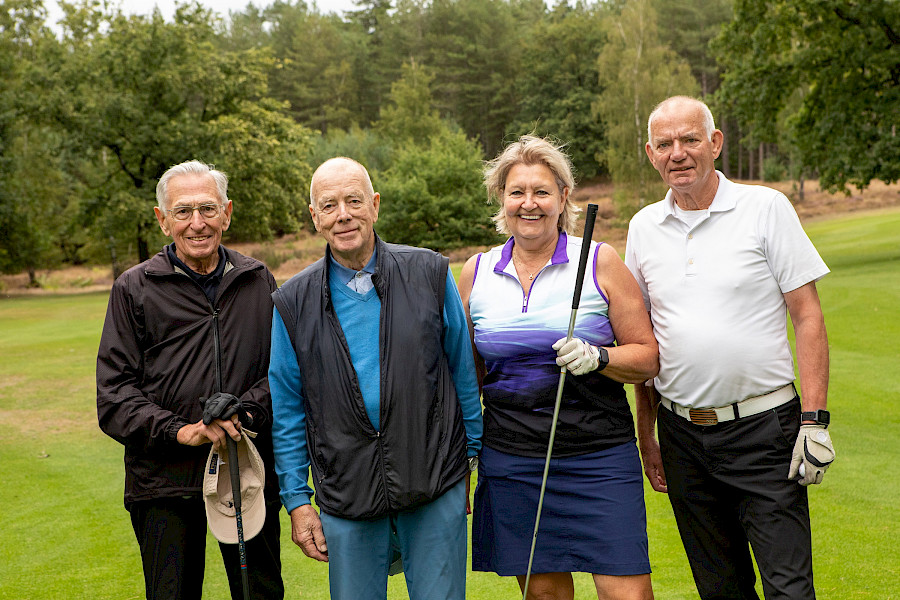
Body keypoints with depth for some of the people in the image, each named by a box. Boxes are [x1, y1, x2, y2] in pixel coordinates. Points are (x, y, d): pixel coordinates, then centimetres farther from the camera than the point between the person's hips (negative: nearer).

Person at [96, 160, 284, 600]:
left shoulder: (258, 281, 7)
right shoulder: (135, 288, 0)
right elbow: (113, 395, -3)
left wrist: (244, 411, -14)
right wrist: (180, 431, -17)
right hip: (164, 479, -2)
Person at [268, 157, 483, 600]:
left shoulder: (430, 274, -1)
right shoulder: (293, 303, 1)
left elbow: (463, 370, 6)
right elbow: (286, 409, 6)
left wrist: (470, 455, 9)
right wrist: (297, 501, 4)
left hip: (436, 487, 0)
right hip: (346, 495, 1)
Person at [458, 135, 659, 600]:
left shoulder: (599, 262, -1)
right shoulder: (476, 273, 7)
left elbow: (648, 356, 1)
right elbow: (468, 374, 16)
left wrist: (597, 358, -18)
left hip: (600, 456, -2)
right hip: (510, 462, 2)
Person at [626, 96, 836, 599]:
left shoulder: (766, 208, -4)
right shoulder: (644, 227, 7)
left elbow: (808, 318, -5)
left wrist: (814, 419, -12)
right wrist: (646, 436, 13)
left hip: (763, 429, -3)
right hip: (682, 435, 4)